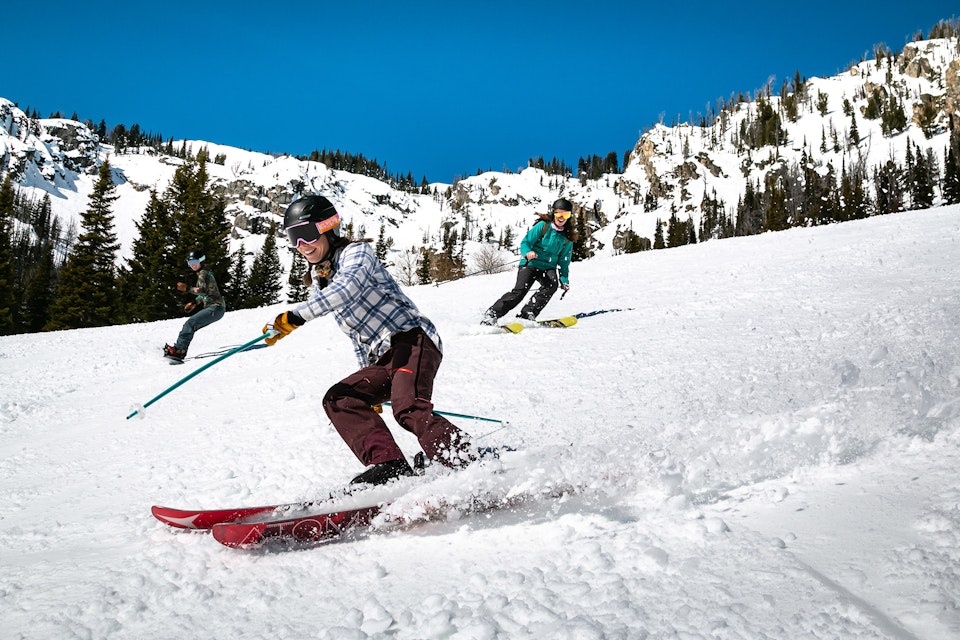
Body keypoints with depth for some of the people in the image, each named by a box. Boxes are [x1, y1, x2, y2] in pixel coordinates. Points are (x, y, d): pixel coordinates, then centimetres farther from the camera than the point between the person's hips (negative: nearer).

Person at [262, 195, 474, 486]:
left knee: (408, 409, -30)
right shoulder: (320, 282, 22)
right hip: (383, 359, 9)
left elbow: (348, 289, -26)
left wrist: (296, 315, -35)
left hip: (412, 339, -9)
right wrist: (371, 385, 28)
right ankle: (389, 465, -24)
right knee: (337, 400, -8)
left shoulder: (356, 253, -1)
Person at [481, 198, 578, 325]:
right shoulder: (543, 226, -4)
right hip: (530, 264, -3)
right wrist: (527, 252, -29)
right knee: (520, 291, -21)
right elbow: (525, 242, -7)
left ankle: (527, 314, -27)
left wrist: (564, 279, 7)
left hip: (548, 267, 3)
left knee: (552, 284, -29)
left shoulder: (567, 238, 7)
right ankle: (492, 314, -16)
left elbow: (564, 261, 15)